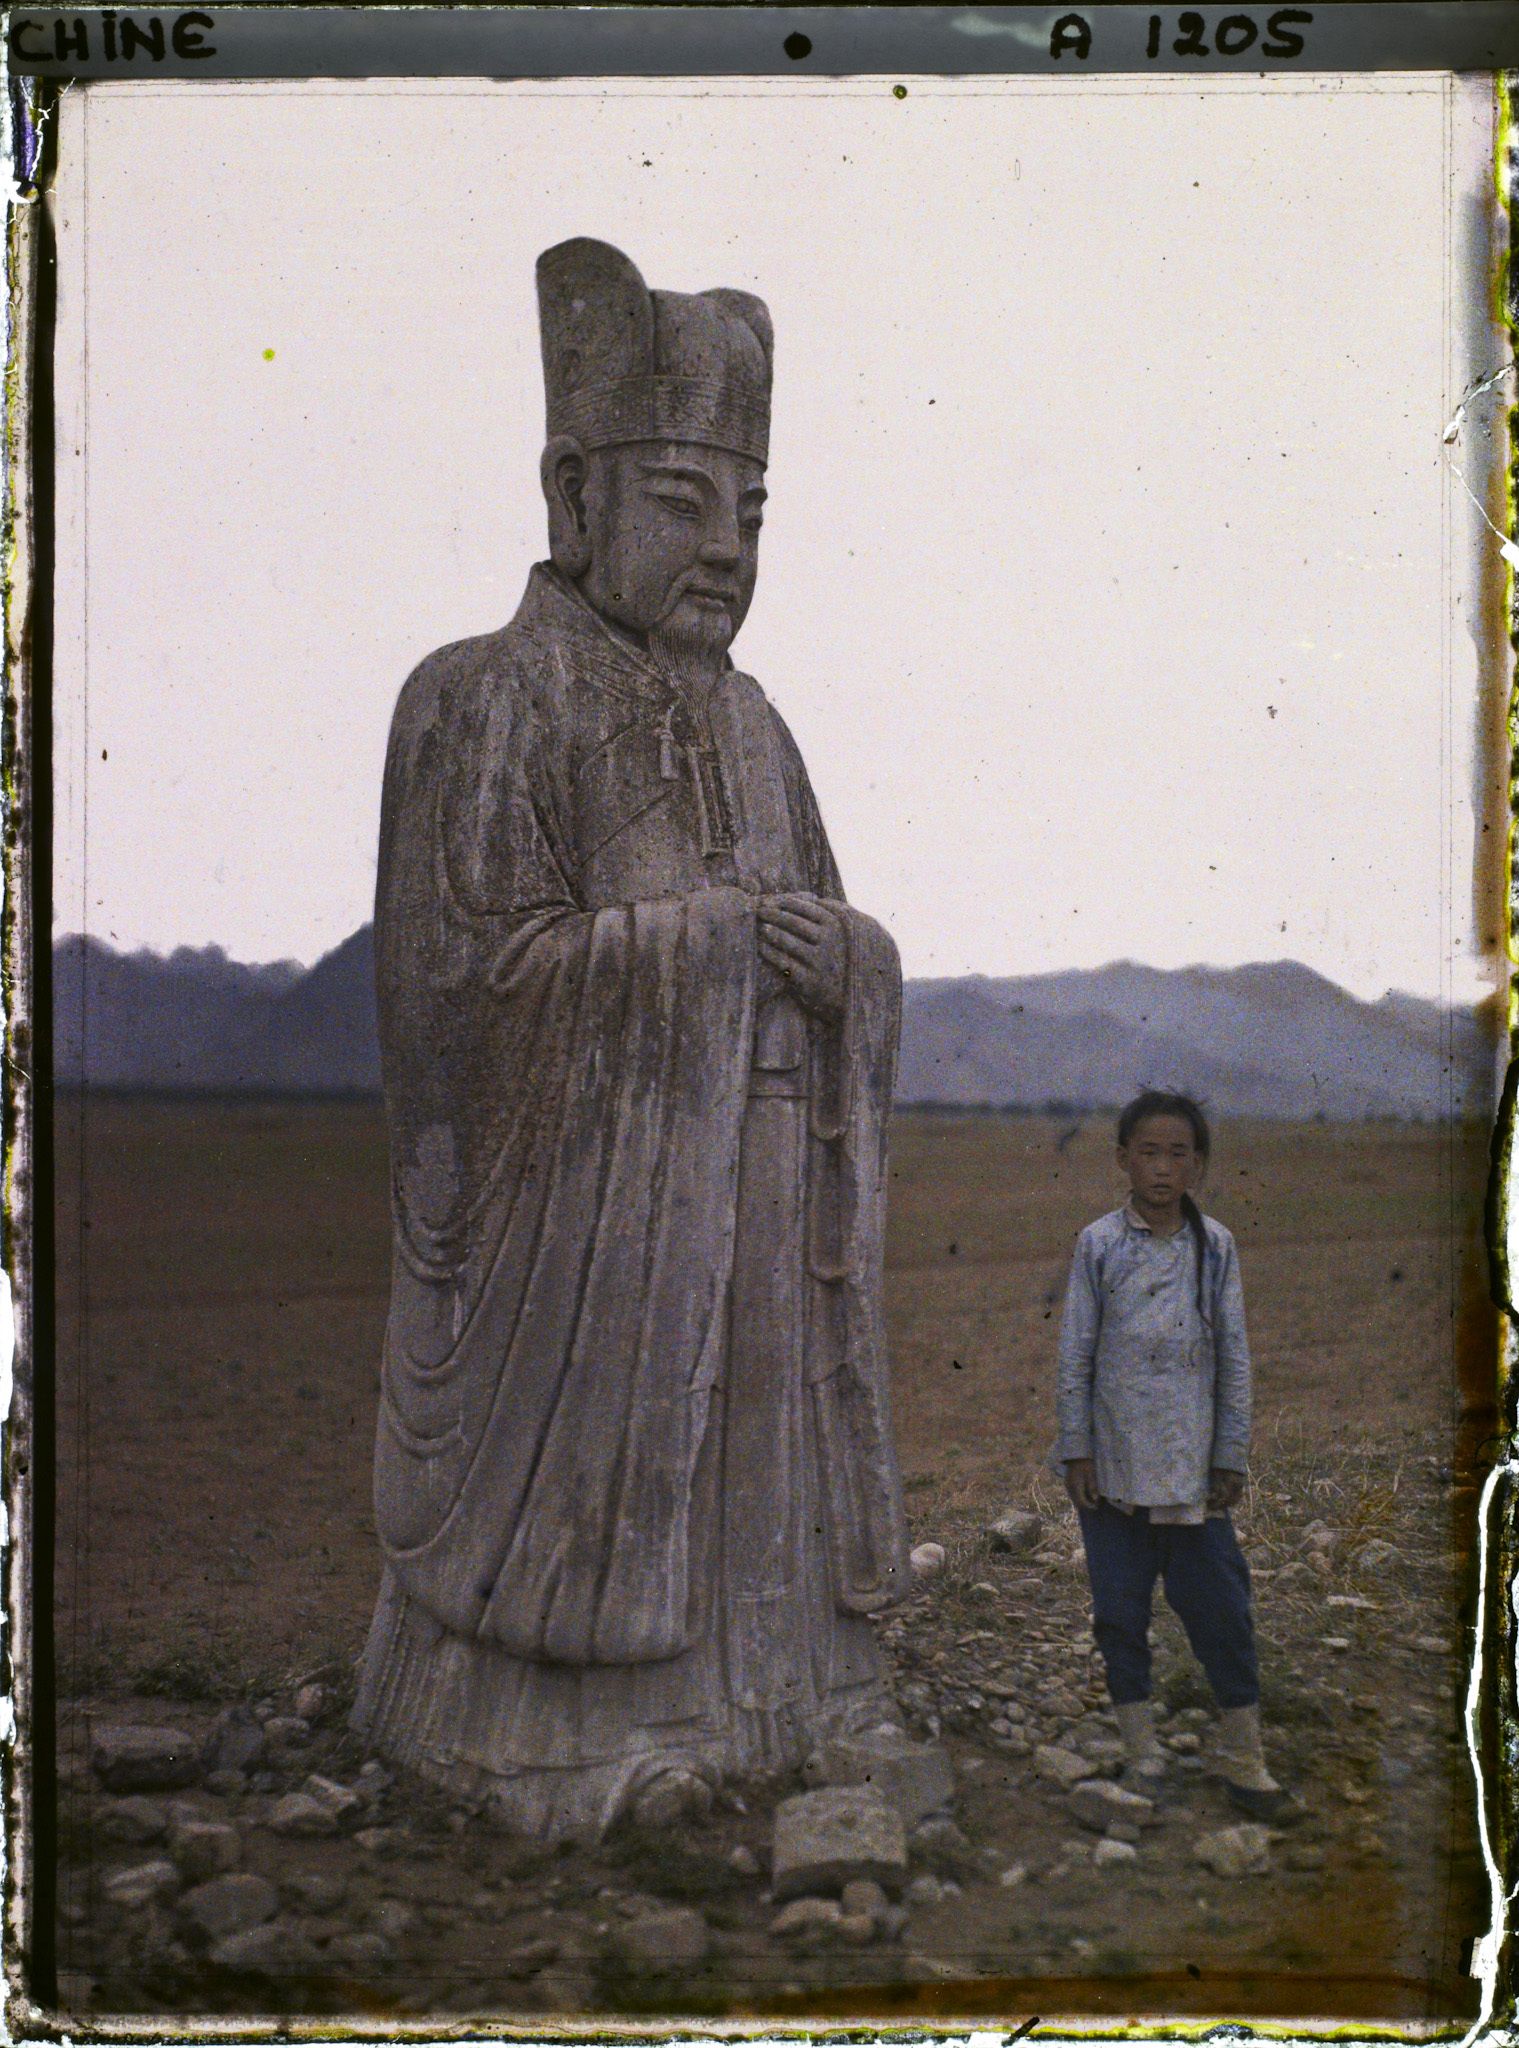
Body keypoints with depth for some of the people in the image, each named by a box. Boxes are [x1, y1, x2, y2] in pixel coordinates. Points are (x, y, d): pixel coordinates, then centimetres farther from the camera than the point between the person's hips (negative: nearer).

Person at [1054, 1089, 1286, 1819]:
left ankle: (1241, 1750, 15)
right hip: (1113, 1462, 0)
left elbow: (1235, 1356, 3)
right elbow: (1076, 1353, -1)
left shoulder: (1215, 1246, 0)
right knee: (1120, 1606, 8)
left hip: (1191, 1464, 0)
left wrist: (1232, 1455, 1)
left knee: (1219, 1601, 2)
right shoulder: (1098, 1245, -4)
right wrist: (1076, 1450, -3)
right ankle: (1140, 1743, 23)